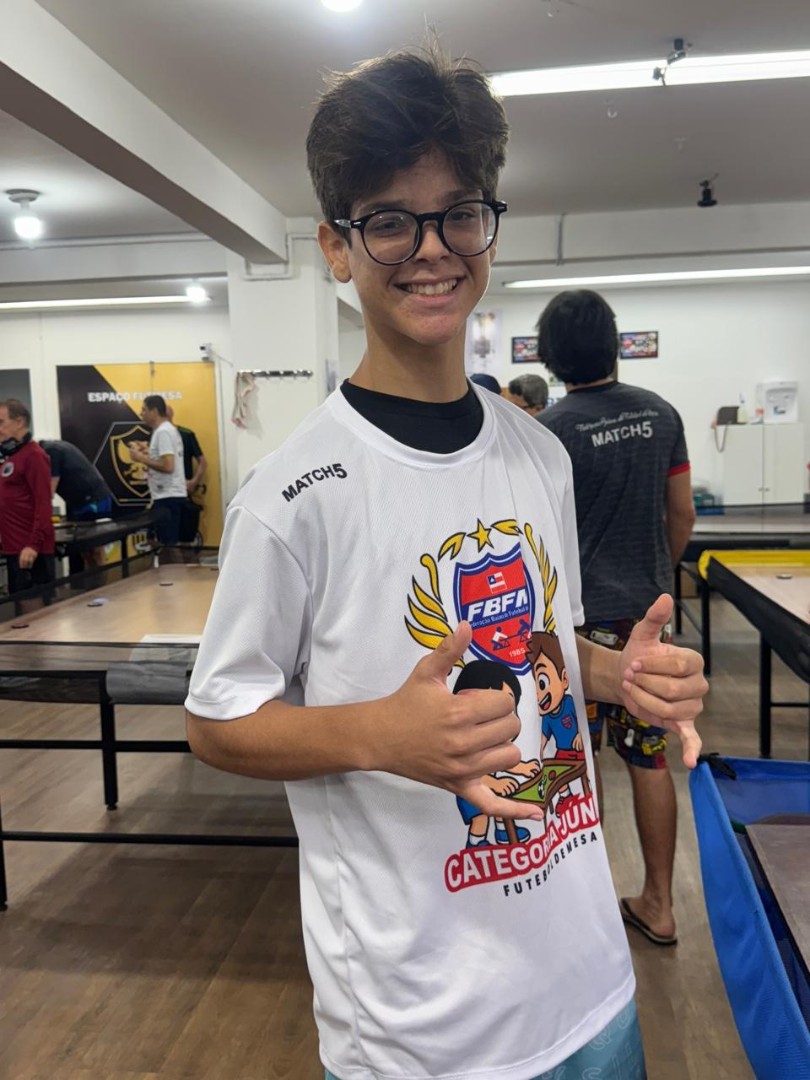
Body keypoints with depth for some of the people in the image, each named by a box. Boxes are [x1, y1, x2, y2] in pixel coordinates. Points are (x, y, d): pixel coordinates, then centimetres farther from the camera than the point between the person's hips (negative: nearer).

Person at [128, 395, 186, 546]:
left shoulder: (162, 432, -14)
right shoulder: (168, 430, 17)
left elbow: (168, 466, -23)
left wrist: (142, 458, -14)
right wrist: (148, 452, 16)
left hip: (168, 496, -10)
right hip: (170, 495, 10)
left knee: (169, 543, -8)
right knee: (171, 542, 14)